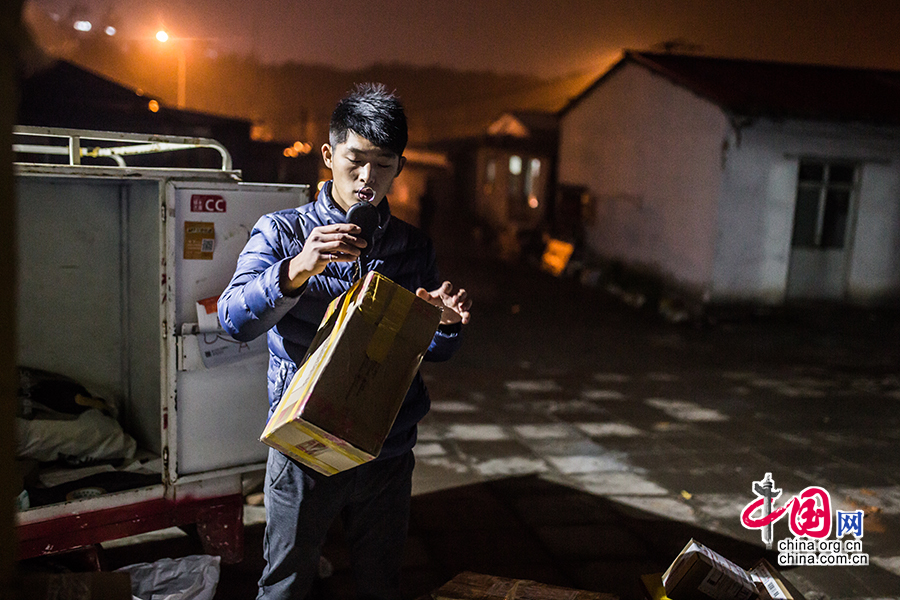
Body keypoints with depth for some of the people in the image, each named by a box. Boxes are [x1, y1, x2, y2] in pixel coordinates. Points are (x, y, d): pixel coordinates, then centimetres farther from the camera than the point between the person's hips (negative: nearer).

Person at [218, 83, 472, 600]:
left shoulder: (414, 247, 4)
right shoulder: (281, 232, -5)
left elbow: (431, 352, 8)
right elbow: (235, 320, -18)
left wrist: (448, 323, -15)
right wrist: (297, 270, -34)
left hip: (388, 450, 3)